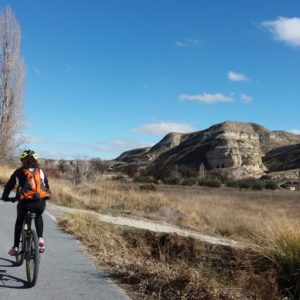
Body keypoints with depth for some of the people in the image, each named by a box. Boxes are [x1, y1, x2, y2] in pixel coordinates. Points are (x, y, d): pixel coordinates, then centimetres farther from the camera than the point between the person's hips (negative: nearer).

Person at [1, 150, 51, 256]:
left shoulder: (19, 172, 10)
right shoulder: (40, 171, 17)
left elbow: (9, 185, 15)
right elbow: (47, 186, 22)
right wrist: (47, 195, 39)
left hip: (25, 202, -2)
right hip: (41, 202, 2)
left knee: (19, 222, 25)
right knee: (38, 217, 34)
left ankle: (15, 247, 25)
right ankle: (40, 239, 15)